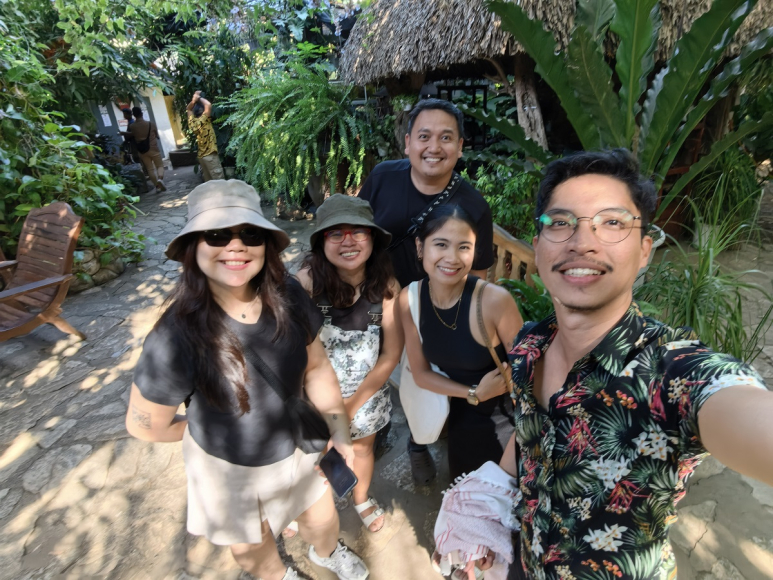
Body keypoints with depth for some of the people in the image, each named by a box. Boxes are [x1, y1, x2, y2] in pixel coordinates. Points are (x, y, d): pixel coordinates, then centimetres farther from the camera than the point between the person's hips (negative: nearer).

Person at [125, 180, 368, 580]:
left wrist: (338, 430, -12)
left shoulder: (288, 296, -23)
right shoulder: (179, 334, -33)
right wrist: (221, 428, -6)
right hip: (230, 469, -2)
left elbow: (315, 366, -8)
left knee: (322, 520, 29)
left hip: (300, 448, 3)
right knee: (251, 546, 29)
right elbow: (144, 425, -18)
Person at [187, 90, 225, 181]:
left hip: (201, 156, 8)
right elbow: (208, 105, -20)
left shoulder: (192, 122, 6)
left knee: (208, 181, 11)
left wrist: (194, 100, 6)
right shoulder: (203, 120, -13)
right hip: (210, 155, -8)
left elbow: (189, 109, 23)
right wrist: (199, 98, -4)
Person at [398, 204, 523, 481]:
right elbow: (421, 373, -7)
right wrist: (473, 393, -20)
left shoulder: (495, 300, -31)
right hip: (461, 418, 4)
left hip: (507, 419, -3)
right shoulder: (409, 299, -18)